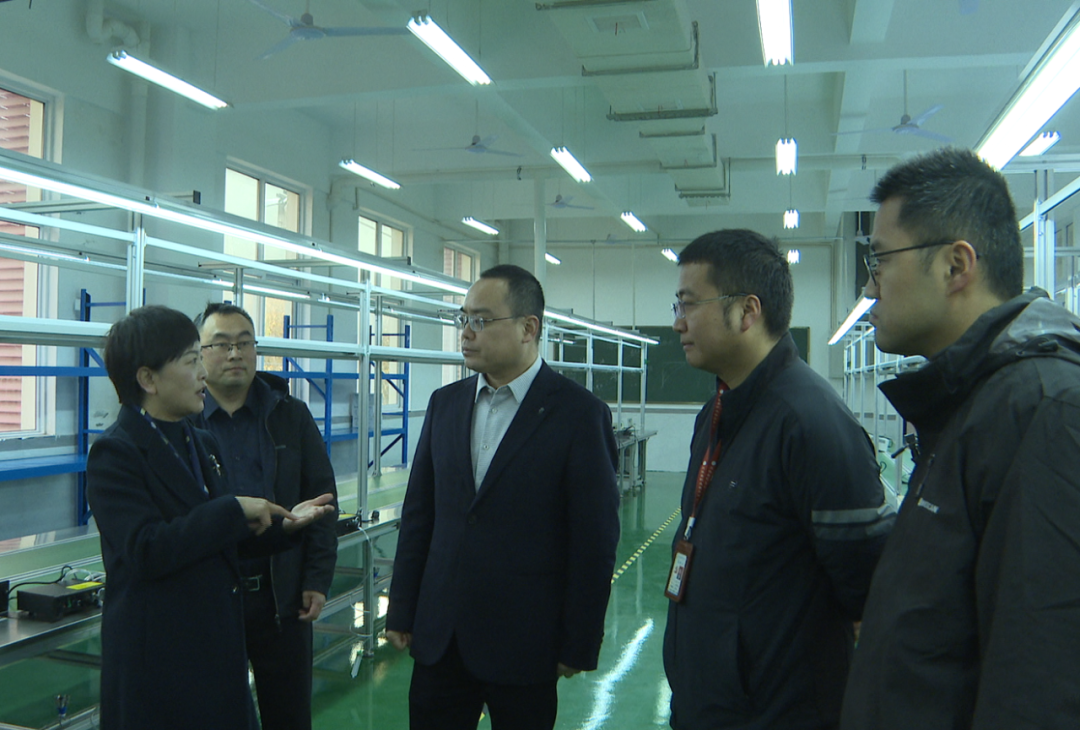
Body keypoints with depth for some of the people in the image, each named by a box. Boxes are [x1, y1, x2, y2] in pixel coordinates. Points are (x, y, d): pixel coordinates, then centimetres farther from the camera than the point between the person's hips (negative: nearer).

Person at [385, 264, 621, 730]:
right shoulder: (445, 403, 5)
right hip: (439, 638, 4)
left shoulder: (581, 414, -10)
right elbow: (418, 514, 8)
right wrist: (401, 611, 7)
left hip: (524, 644, -4)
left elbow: (594, 542, -9)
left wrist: (579, 646, -8)